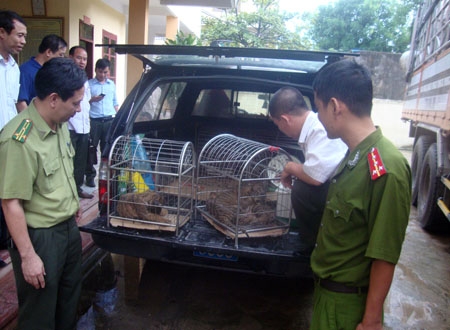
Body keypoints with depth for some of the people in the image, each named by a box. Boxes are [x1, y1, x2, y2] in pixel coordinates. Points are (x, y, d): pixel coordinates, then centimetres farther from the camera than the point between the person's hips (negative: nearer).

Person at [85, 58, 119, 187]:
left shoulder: (112, 84, 17)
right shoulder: (88, 84, 3)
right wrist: (92, 100, -15)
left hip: (110, 121, 3)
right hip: (94, 121, -3)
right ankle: (90, 176, 10)